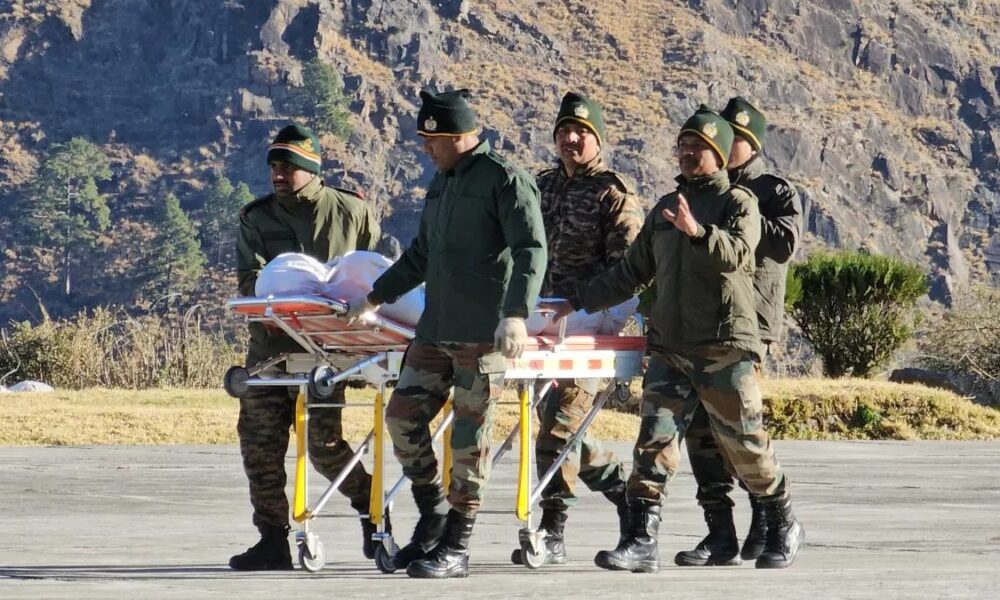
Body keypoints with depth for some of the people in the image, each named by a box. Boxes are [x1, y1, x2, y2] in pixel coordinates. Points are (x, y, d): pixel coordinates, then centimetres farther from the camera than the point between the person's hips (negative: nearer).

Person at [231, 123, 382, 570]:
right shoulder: (256, 218, 10)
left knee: (323, 442, -10)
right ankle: (272, 539, 4)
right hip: (271, 343, 4)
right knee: (259, 439, -2)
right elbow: (249, 278, -1)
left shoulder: (351, 211, 5)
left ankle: (370, 506, 15)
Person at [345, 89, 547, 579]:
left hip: (483, 335, -8)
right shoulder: (442, 181, 19)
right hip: (435, 331, 8)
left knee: (469, 436, -5)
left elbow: (531, 251, -15)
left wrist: (516, 314, -27)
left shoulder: (504, 180, -7)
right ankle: (433, 518, 17)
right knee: (403, 414, 3)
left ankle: (456, 547, -1)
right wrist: (375, 299, 31)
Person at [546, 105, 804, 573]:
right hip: (669, 347, 5)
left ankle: (783, 527, 23)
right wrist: (580, 302, 18)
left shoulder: (738, 203, -1)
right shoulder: (664, 209, 17)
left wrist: (698, 231, -38)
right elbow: (631, 272, 24)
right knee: (654, 438, -7)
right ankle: (641, 540, -10)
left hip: (726, 347, -5)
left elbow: (735, 253, -21)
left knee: (744, 443, 3)